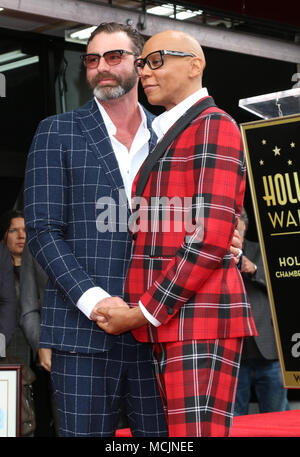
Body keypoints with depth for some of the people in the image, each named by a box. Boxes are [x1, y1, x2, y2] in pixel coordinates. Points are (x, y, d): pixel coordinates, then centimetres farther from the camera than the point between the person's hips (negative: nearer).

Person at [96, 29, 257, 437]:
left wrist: (144, 312, -12)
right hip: (168, 323, 9)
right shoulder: (168, 136, 25)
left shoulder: (213, 126, -5)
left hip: (200, 316, -9)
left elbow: (211, 239, -14)